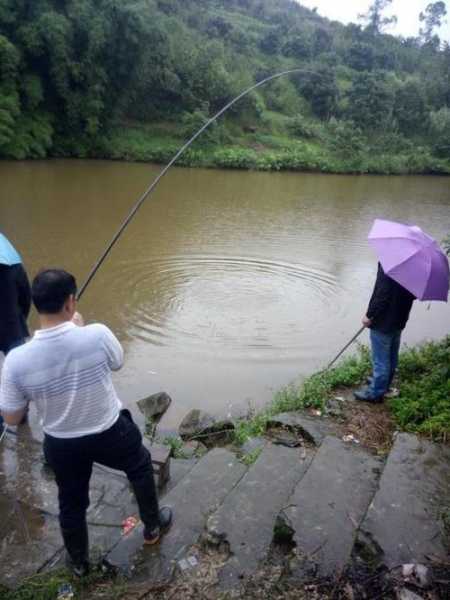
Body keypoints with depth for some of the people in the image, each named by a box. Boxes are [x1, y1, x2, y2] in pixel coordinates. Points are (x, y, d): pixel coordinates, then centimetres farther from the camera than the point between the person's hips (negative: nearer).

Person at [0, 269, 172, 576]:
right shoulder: (98, 335, -28)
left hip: (62, 446, 2)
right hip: (111, 434, -1)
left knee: (71, 504, 27)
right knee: (141, 466, 30)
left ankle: (79, 562, 53)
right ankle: (153, 527, 50)